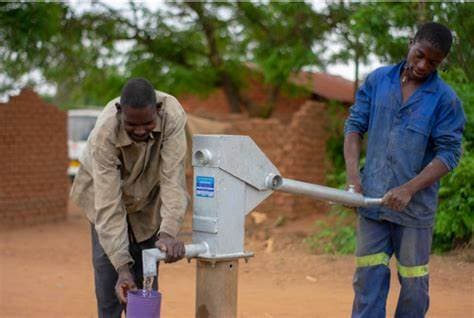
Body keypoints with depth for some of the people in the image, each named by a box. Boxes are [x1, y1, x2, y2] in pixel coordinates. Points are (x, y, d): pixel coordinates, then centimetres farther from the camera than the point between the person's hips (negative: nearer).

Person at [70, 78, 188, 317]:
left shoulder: (173, 115, -36)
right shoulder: (104, 135, -38)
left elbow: (173, 178, -36)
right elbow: (108, 205, -38)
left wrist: (168, 233, -49)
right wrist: (122, 267, -43)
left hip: (149, 191, 1)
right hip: (107, 186, -1)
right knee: (107, 263, -9)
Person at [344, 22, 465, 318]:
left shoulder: (445, 99, -7)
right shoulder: (377, 80, 3)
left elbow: (449, 154, -10)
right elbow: (355, 125, 6)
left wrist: (409, 189, -20)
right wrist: (353, 172, -8)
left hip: (415, 207, -2)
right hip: (372, 200, 2)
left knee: (413, 282, 9)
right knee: (369, 277, 5)